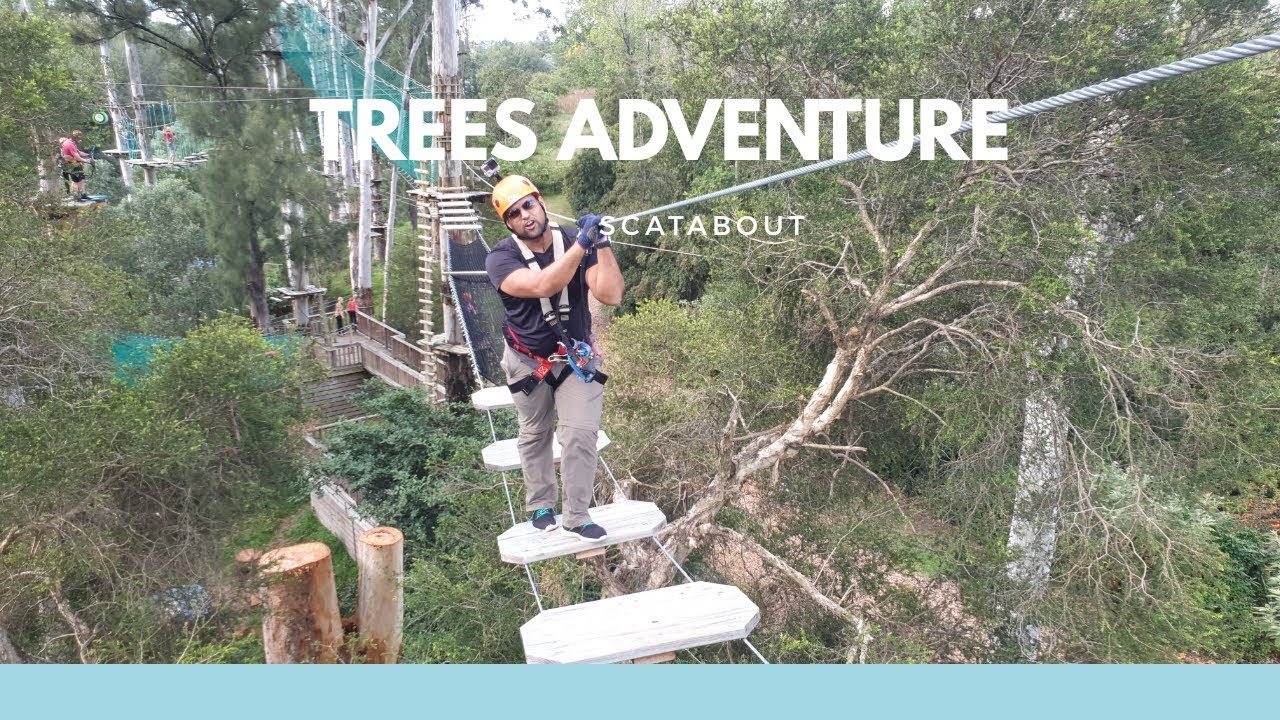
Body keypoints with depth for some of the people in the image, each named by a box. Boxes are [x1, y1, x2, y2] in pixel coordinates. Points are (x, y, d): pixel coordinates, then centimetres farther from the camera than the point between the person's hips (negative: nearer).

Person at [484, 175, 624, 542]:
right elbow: (542, 286, -38)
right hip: (528, 363, 0)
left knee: (581, 434, -9)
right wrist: (581, 245, -41)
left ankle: (576, 519, 5)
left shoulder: (575, 240, -13)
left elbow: (611, 295, -22)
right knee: (535, 436, 16)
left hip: (576, 358, 0)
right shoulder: (501, 258, -18)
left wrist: (601, 244, -31)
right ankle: (540, 506, 36)